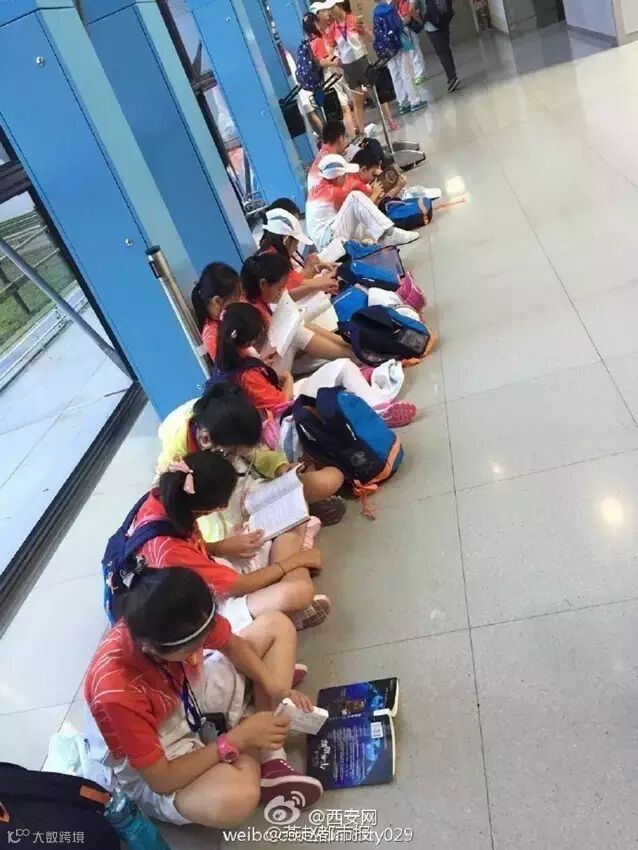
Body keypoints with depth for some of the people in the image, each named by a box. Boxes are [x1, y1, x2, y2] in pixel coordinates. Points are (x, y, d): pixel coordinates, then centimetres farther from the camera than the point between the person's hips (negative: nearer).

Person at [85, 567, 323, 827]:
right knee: (236, 797, -41)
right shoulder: (116, 692, -38)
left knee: (277, 626, 1)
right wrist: (239, 738, -26)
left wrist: (274, 688, -15)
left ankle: (270, 757, -6)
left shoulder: (181, 623, -24)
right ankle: (254, 760, -3)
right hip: (150, 769, -7)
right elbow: (162, 780, -27)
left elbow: (233, 645, -2)